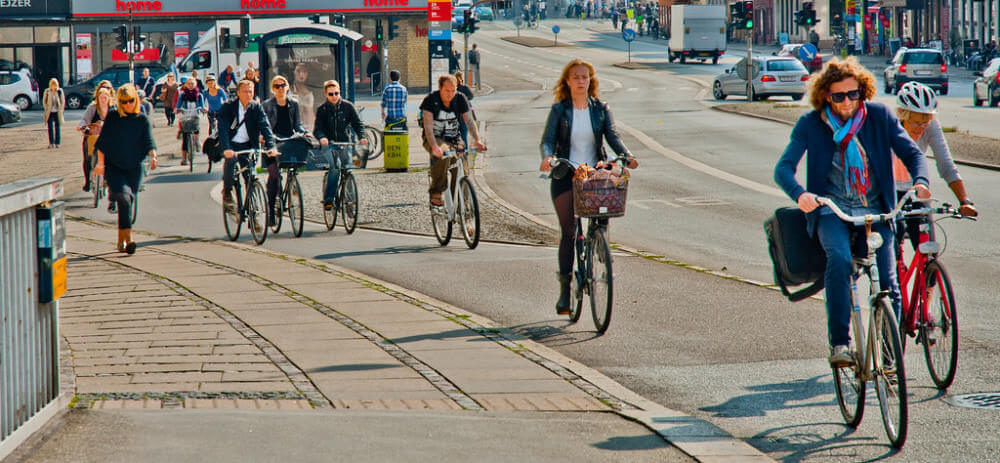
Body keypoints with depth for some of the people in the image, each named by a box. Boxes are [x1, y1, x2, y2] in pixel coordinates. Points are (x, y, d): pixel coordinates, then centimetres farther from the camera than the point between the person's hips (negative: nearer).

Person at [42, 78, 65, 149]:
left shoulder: (60, 91, -1)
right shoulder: (47, 91, 0)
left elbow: (63, 101, 6)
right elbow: (44, 101, 8)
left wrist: (60, 110, 0)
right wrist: (46, 109, 0)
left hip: (57, 113, 0)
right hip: (50, 113, 0)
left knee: (57, 127, 2)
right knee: (50, 127, -4)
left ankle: (57, 143, 9)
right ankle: (51, 143, 0)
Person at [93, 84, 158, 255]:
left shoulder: (142, 120, 3)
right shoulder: (113, 118, 1)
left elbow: (149, 142, -6)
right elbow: (102, 142, 5)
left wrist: (153, 156, -25)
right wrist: (100, 163, 2)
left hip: (134, 168, 2)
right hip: (113, 166, -2)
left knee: (127, 202, 7)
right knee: (124, 199, -20)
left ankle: (121, 239, 22)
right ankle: (128, 238, -27)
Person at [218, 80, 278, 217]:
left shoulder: (256, 107, -2)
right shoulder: (227, 107, -11)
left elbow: (265, 127, -12)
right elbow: (223, 128, -22)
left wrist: (271, 146, -28)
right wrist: (226, 149, -38)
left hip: (247, 146, 3)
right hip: (231, 144, -3)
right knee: (230, 159, -35)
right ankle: (227, 192, -15)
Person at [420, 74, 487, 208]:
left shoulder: (460, 99, -6)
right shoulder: (430, 100, -17)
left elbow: (469, 121, -9)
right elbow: (428, 126, -25)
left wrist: (478, 139, -27)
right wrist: (434, 146, -40)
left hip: (454, 138, 4)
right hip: (434, 138, -4)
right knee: (442, 154, -37)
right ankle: (436, 194, -30)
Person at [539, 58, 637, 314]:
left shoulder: (601, 109, 7)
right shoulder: (559, 110, 3)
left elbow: (612, 137, -1)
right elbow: (548, 139, -6)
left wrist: (627, 156, -20)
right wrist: (547, 157, -28)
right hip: (566, 177, -1)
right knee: (568, 232, -5)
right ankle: (565, 288, 1)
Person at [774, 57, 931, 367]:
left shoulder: (879, 116, 1)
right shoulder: (811, 124, -2)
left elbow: (911, 153, 4)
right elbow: (783, 169, -8)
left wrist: (920, 181, -19)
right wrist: (799, 194, -30)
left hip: (874, 211, 2)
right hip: (832, 212, -2)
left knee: (888, 285, -13)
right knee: (839, 258, -33)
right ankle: (839, 343, -26)